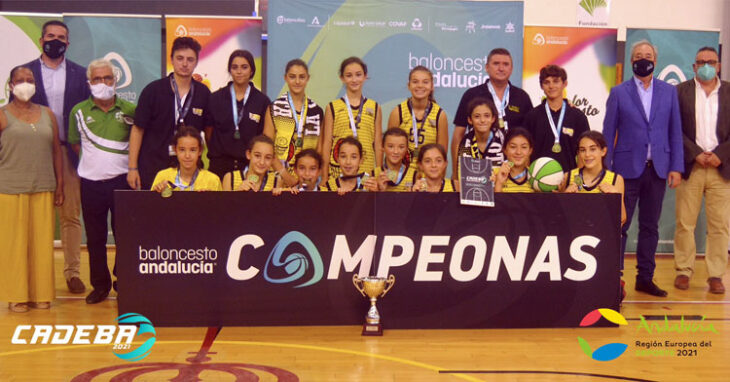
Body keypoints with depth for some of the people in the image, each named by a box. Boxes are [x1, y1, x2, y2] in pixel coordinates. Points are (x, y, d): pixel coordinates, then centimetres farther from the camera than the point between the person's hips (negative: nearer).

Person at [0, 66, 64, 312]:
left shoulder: (47, 114, 12)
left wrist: (59, 185, 8)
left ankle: (41, 293, 15)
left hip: (44, 190, 3)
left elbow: (56, 151, 12)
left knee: (43, 241, 5)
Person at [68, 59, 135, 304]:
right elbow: (74, 142, 16)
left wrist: (132, 165, 3)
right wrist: (91, 161, 10)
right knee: (95, 238, 8)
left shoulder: (130, 110, 0)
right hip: (91, 182, 2)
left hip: (121, 181, -1)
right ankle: (100, 285, 20)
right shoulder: (79, 112, 3)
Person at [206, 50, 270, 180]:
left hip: (250, 164, 0)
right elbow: (208, 131, 11)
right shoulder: (215, 98, 6)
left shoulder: (262, 101, 4)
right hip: (220, 164, 1)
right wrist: (215, 152, 9)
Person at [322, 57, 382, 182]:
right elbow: (326, 143, 5)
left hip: (367, 171, 1)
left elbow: (378, 145, 10)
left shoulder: (374, 107, 10)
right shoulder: (333, 107, 6)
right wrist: (324, 178, 1)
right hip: (338, 171, -1)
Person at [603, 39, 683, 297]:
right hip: (627, 169, -2)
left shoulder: (669, 91, 10)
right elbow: (608, 132, 2)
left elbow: (675, 131, 8)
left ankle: (645, 278, 17)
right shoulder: (619, 92, 3)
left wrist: (676, 167, 1)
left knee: (650, 226, 9)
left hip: (657, 169, 3)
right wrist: (605, 169, -4)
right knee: (620, 225, -1)